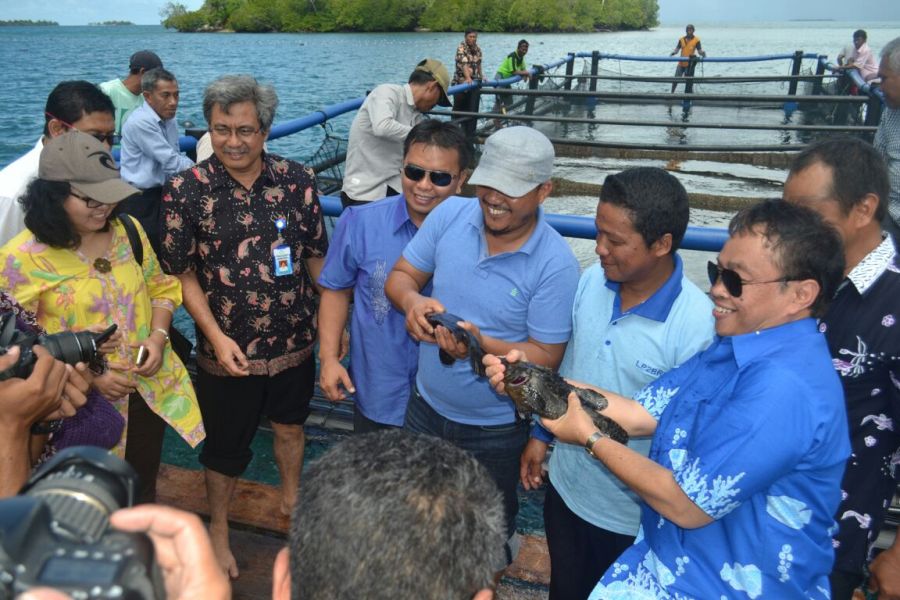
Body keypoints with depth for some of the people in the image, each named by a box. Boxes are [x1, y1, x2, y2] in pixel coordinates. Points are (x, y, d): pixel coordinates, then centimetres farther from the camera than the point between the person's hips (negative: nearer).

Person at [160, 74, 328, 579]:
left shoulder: (298, 181, -7)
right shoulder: (186, 191, -13)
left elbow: (316, 257, 3)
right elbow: (182, 273, -7)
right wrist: (217, 337, -15)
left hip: (295, 342, 2)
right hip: (228, 350, -2)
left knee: (290, 424, 24)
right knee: (226, 447, 15)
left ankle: (292, 498, 51)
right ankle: (218, 527, 41)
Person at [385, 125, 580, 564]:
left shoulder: (555, 264, -23)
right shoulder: (449, 215, -11)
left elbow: (545, 357, -18)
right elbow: (400, 276, -3)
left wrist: (481, 343, -35)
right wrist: (412, 301, -26)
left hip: (495, 429, -4)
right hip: (426, 407, 4)